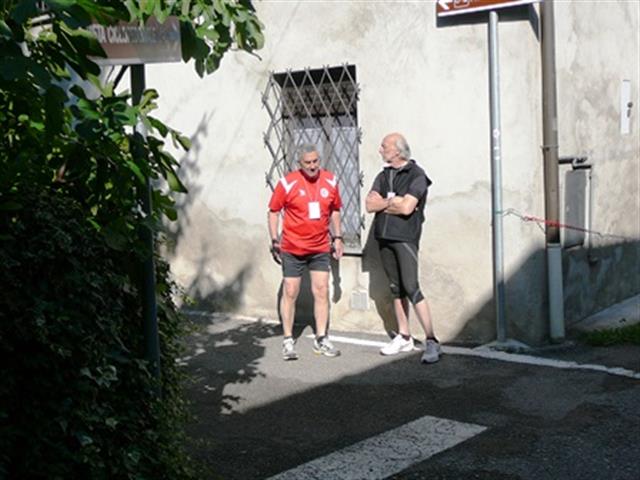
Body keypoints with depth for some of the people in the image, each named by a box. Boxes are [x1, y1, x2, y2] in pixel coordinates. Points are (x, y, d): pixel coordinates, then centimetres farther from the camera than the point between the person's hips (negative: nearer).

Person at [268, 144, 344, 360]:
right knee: (290, 293, 3)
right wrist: (274, 240, -6)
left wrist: (337, 237, 11)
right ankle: (288, 340, 13)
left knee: (322, 292, 4)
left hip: (321, 249, 3)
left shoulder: (330, 181, 2)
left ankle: (321, 339, 15)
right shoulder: (287, 183, -9)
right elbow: (273, 211, -1)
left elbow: (334, 211, 15)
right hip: (292, 249, -3)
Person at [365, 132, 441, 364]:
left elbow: (407, 208, -17)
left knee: (411, 288, -13)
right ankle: (404, 337, 19)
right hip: (384, 237, 7)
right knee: (396, 289, 11)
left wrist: (382, 202, -4)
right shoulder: (383, 176, 14)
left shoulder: (416, 175, -6)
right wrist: (392, 201, -8)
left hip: (405, 238, -7)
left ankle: (431, 341, -11)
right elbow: (370, 205, 4)